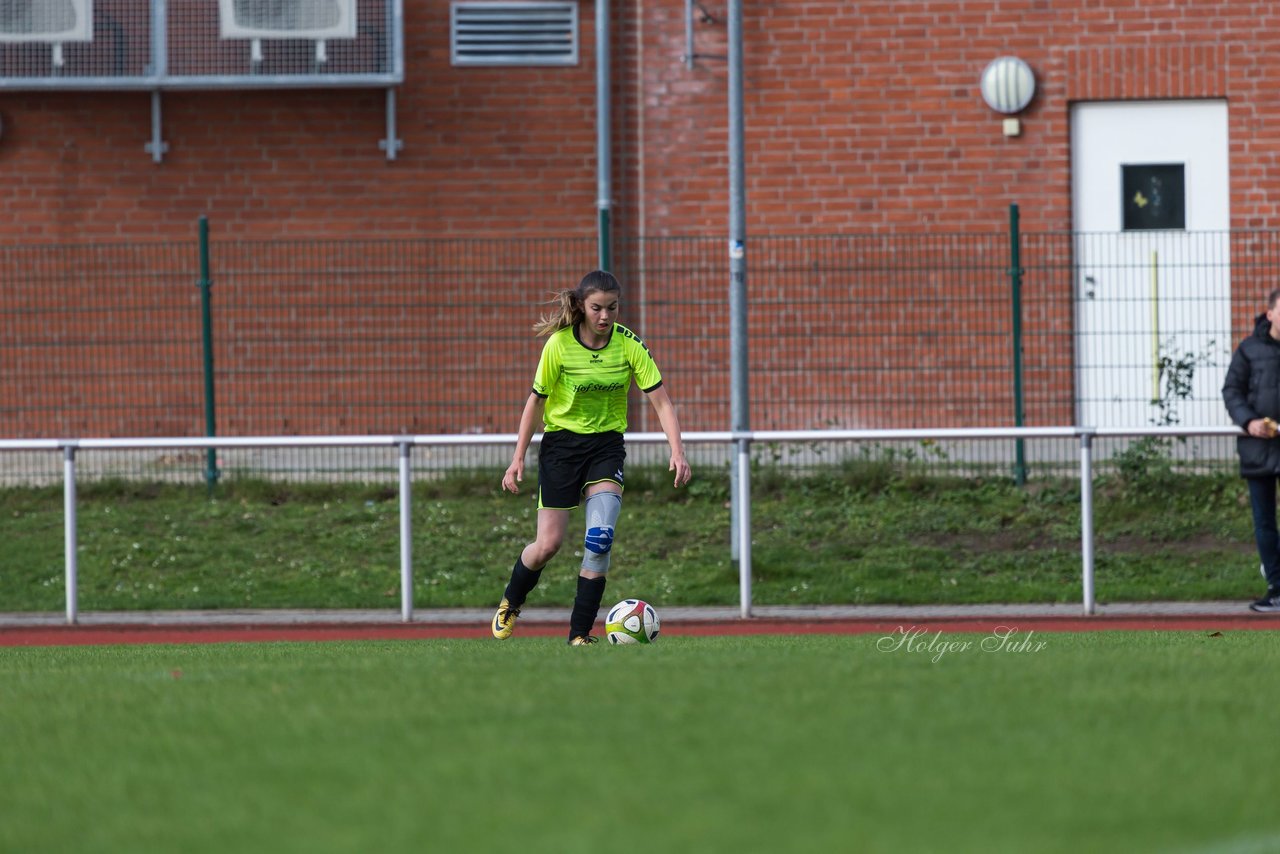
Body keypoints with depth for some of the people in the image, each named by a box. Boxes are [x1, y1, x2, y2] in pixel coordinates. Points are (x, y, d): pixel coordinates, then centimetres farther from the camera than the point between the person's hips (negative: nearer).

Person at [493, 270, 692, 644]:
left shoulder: (629, 344, -10)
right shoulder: (559, 345, -12)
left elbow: (661, 402, -9)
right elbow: (536, 401, -1)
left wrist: (677, 452, -22)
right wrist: (518, 458, -2)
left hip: (606, 445, 1)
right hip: (561, 442, -1)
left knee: (600, 538, -19)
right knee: (548, 544, -2)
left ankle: (580, 632, -9)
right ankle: (510, 603, 29)